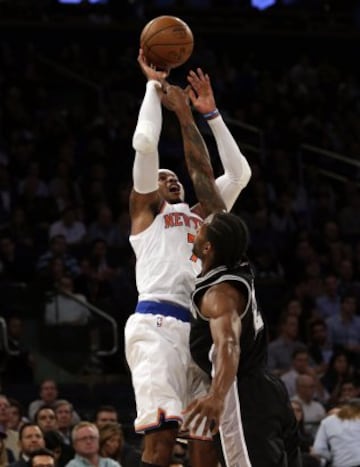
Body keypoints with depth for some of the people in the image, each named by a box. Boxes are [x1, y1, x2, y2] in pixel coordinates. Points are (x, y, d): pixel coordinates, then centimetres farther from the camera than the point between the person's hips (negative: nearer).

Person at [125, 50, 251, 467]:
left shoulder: (201, 216, 32)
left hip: (201, 326, 6)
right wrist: (155, 86, 16)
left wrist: (209, 113, 28)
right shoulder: (145, 209, 17)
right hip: (158, 324, -6)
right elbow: (145, 143, 5)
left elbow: (238, 173, 31)